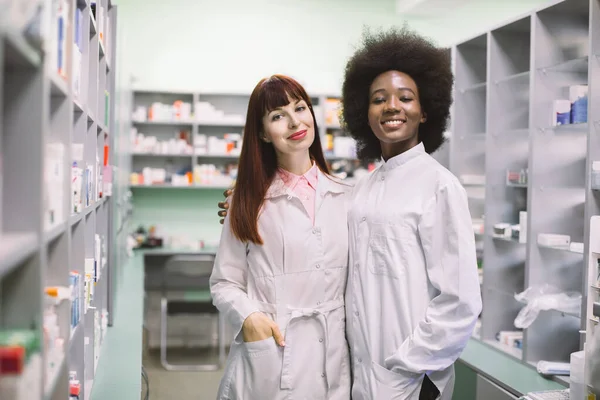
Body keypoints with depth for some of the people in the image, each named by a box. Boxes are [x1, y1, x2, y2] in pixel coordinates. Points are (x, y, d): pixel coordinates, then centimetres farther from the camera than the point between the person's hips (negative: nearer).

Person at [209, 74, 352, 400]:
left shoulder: (345, 198, 7)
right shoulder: (250, 200, 1)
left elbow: (354, 284, 11)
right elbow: (224, 282, 0)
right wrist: (248, 316, -16)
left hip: (332, 362, 2)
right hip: (267, 361, -2)